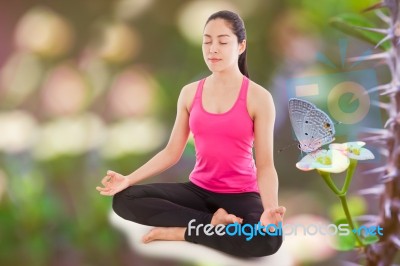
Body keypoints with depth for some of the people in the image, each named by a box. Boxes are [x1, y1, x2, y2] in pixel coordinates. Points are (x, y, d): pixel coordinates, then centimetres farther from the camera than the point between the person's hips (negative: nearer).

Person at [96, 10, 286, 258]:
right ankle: (213, 221, -18)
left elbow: (265, 165, -12)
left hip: (241, 195, -4)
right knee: (124, 199, -17)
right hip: (198, 190, 4)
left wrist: (270, 208, -31)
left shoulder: (258, 98, -8)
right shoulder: (190, 93, 4)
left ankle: (183, 231, -17)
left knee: (269, 238, -37)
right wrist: (128, 179, -7)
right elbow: (172, 152, 6)